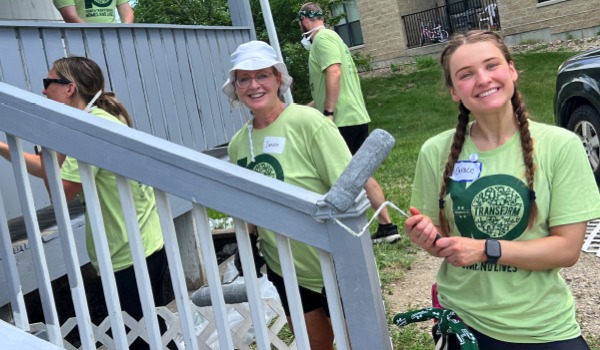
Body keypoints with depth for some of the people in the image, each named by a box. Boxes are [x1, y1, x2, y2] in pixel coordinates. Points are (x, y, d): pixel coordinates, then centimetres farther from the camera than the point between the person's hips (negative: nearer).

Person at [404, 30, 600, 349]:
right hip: (461, 320, 2)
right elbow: (442, 243, 2)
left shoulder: (560, 146, -12)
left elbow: (567, 249, -12)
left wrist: (486, 249, -23)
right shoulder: (436, 152, -8)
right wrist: (428, 239, -20)